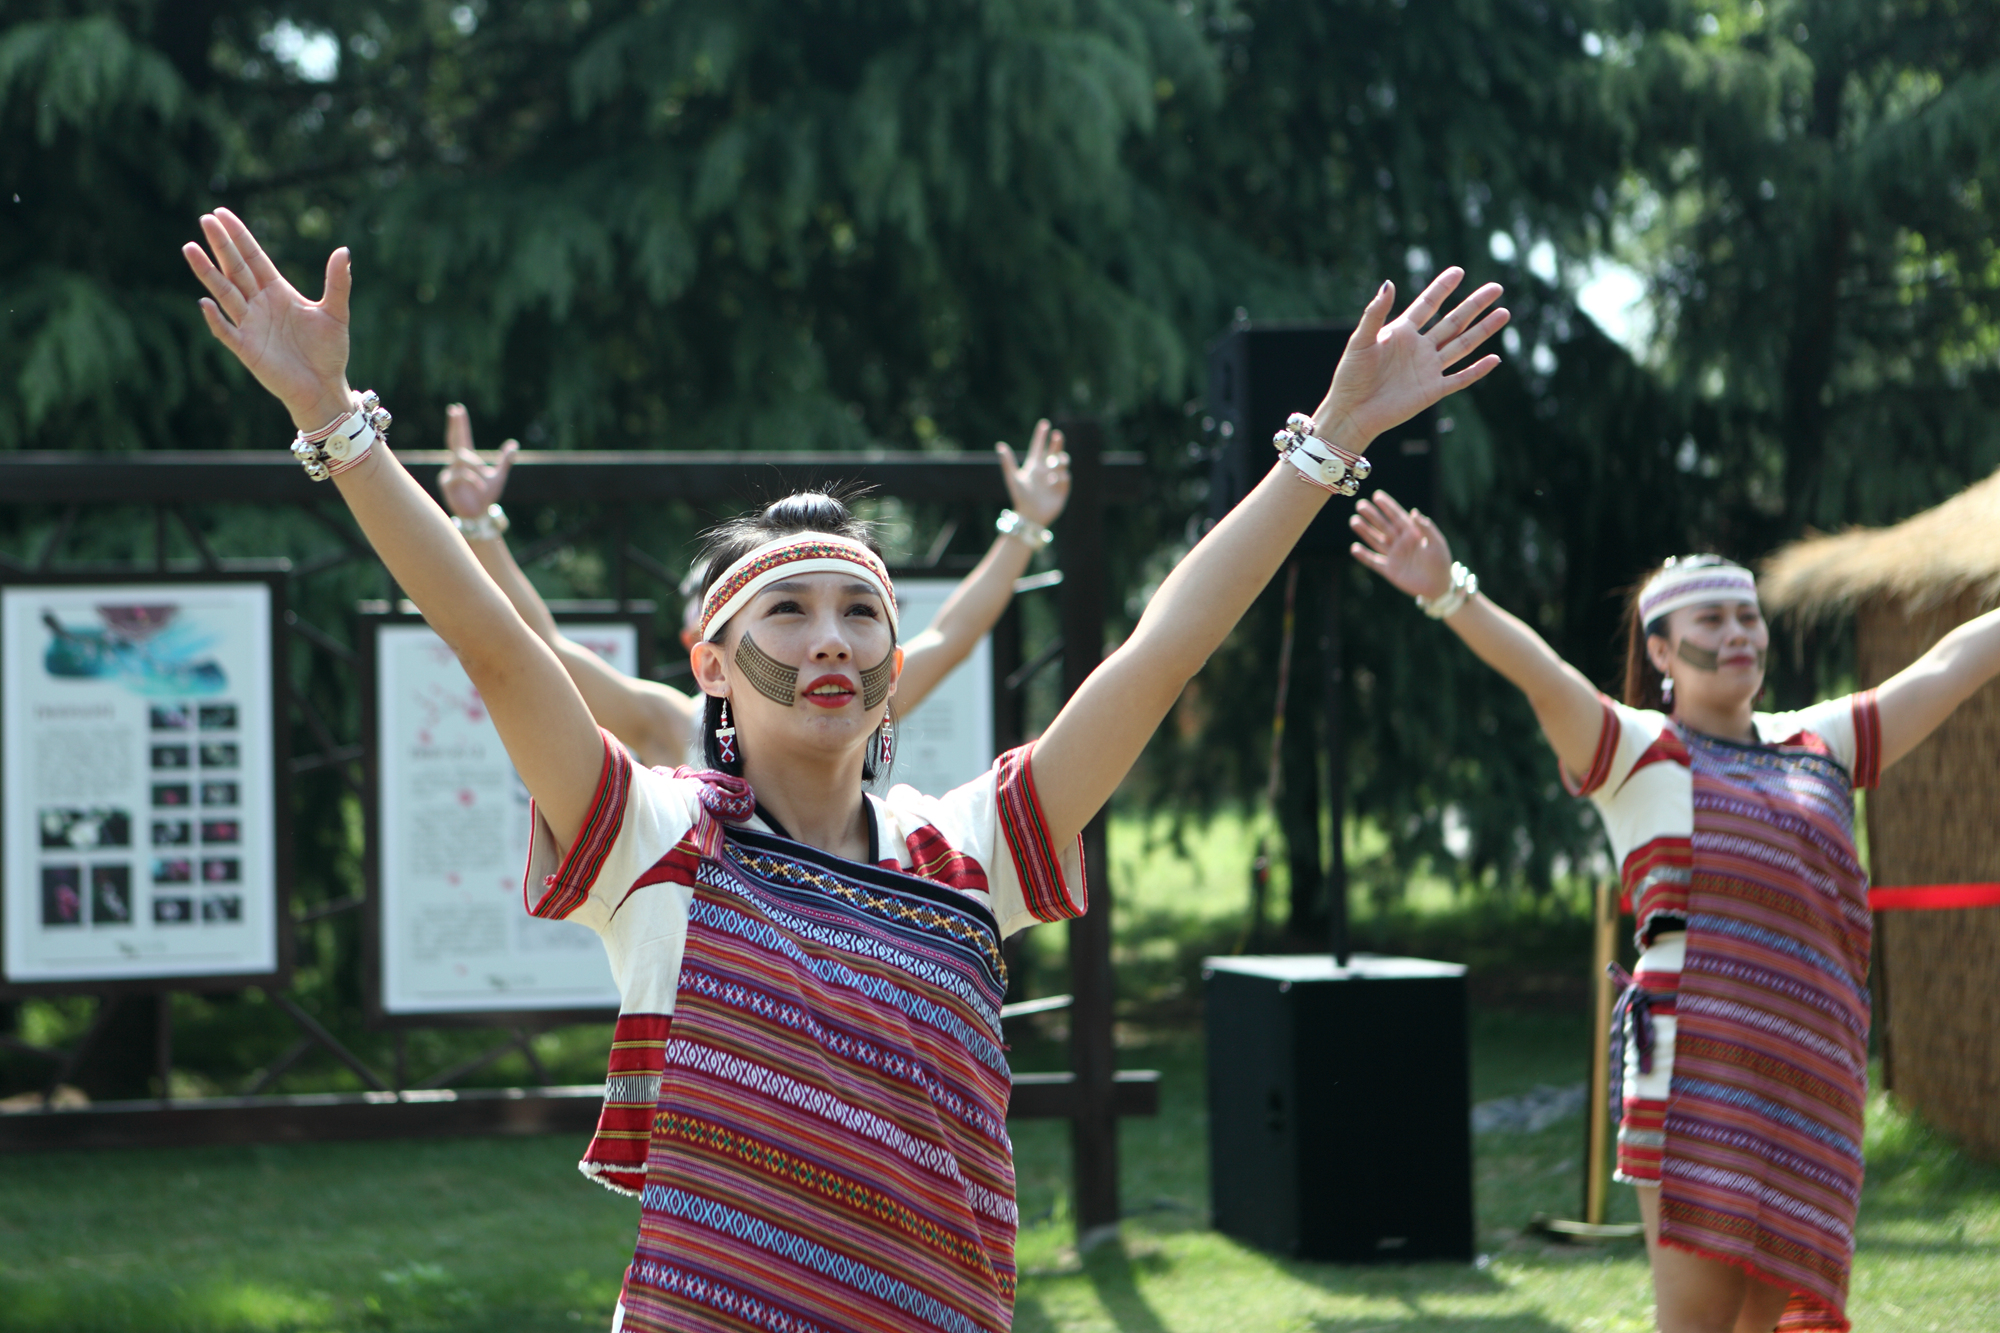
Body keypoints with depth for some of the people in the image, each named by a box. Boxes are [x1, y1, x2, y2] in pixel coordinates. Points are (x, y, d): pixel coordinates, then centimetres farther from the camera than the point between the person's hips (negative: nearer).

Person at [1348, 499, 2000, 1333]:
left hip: (1811, 1076, 5)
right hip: (1697, 1068, -5)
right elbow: (1543, 677, -13)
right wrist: (1448, 594, -29)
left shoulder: (1819, 746, 21)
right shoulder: (1639, 750, 5)